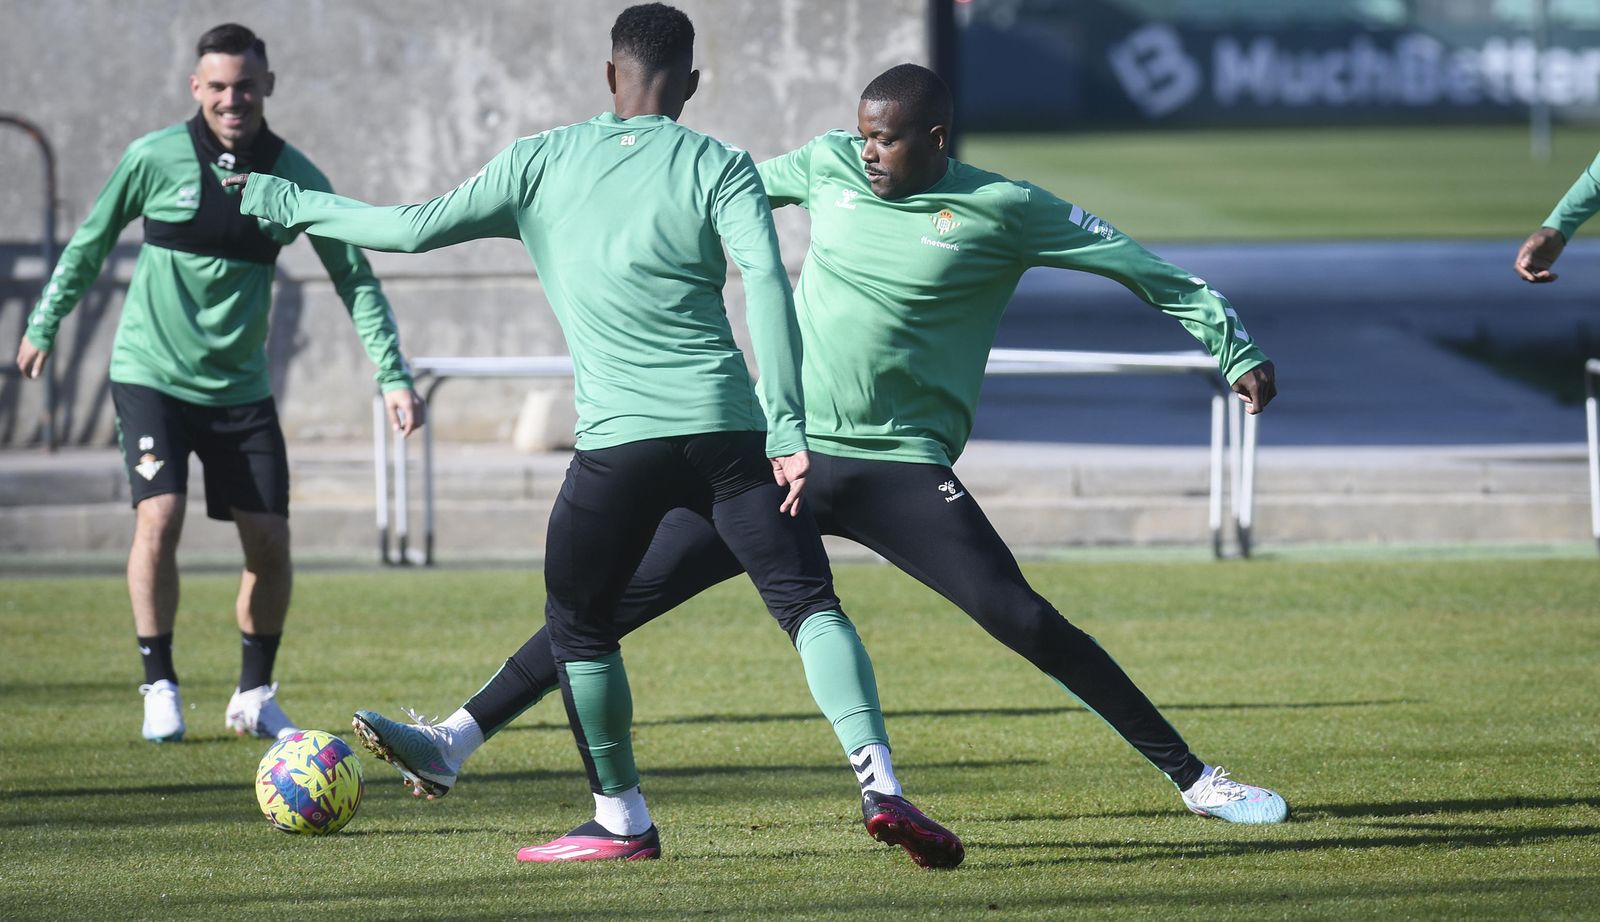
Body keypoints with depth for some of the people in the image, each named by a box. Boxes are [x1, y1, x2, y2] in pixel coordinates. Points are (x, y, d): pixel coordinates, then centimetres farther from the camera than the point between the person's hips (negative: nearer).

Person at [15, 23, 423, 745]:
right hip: (152, 377, -2)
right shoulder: (155, 158, -8)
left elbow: (354, 277, 1)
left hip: (240, 384, 2)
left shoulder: (294, 175, -3)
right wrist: (44, 326, 12)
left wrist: (393, 375, -6)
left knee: (270, 540, -2)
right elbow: (90, 243, 7)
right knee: (160, 516, -18)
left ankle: (255, 697, 16)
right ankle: (159, 686, -3)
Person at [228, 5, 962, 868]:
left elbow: (416, 229, 10)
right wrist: (786, 427, -9)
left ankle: (622, 820, 21)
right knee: (809, 603, 1)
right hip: (726, 431, 0)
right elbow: (766, 281, -7)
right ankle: (880, 785, -17)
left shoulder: (541, 163, 11)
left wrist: (286, 203, 24)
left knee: (577, 624, 19)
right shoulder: (721, 167, 7)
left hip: (616, 442, 0)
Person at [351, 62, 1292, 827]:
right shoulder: (827, 166, 6)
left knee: (1021, 619, -17)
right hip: (781, 449, 4)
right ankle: (457, 743, 0)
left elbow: (1134, 261, 1)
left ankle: (1193, 776, -5)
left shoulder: (1001, 209, -6)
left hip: (901, 470, -4)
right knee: (617, 593, -3)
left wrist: (1236, 346, -1)